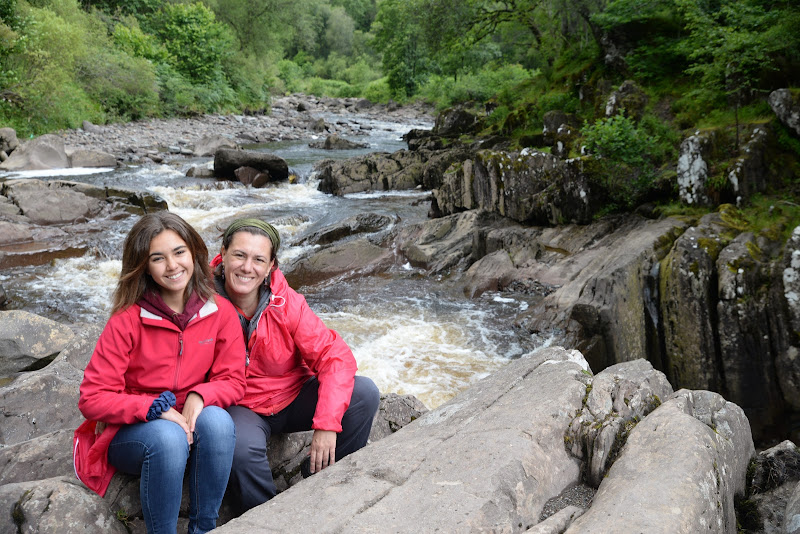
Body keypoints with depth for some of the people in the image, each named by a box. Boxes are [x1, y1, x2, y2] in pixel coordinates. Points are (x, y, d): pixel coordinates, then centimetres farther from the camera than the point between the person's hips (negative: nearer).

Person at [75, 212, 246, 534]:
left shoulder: (220, 312, -7)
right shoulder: (127, 320, -15)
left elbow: (233, 381, -4)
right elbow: (92, 399, -14)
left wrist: (200, 396, -25)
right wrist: (158, 409, -26)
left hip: (191, 423, 3)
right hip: (131, 432, -2)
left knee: (217, 421, -31)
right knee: (168, 437, -35)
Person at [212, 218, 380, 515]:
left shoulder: (287, 303, -13)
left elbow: (335, 356, -16)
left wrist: (327, 424, -27)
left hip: (294, 396, 3)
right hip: (240, 408, -3)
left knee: (364, 393, -16)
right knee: (243, 448, -37)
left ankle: (322, 477, 6)